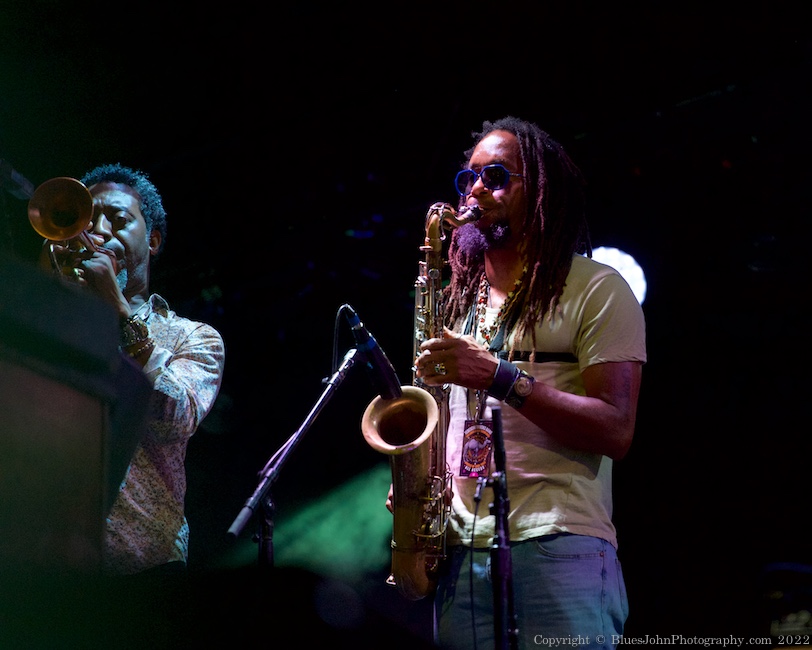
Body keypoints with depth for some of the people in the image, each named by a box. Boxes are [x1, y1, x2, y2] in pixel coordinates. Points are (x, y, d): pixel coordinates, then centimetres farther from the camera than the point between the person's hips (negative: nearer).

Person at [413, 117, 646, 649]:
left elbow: (615, 431, -9)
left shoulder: (596, 289, 2)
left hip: (559, 547, -5)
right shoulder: (461, 301, 22)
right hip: (460, 552, 6)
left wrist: (499, 376, -17)